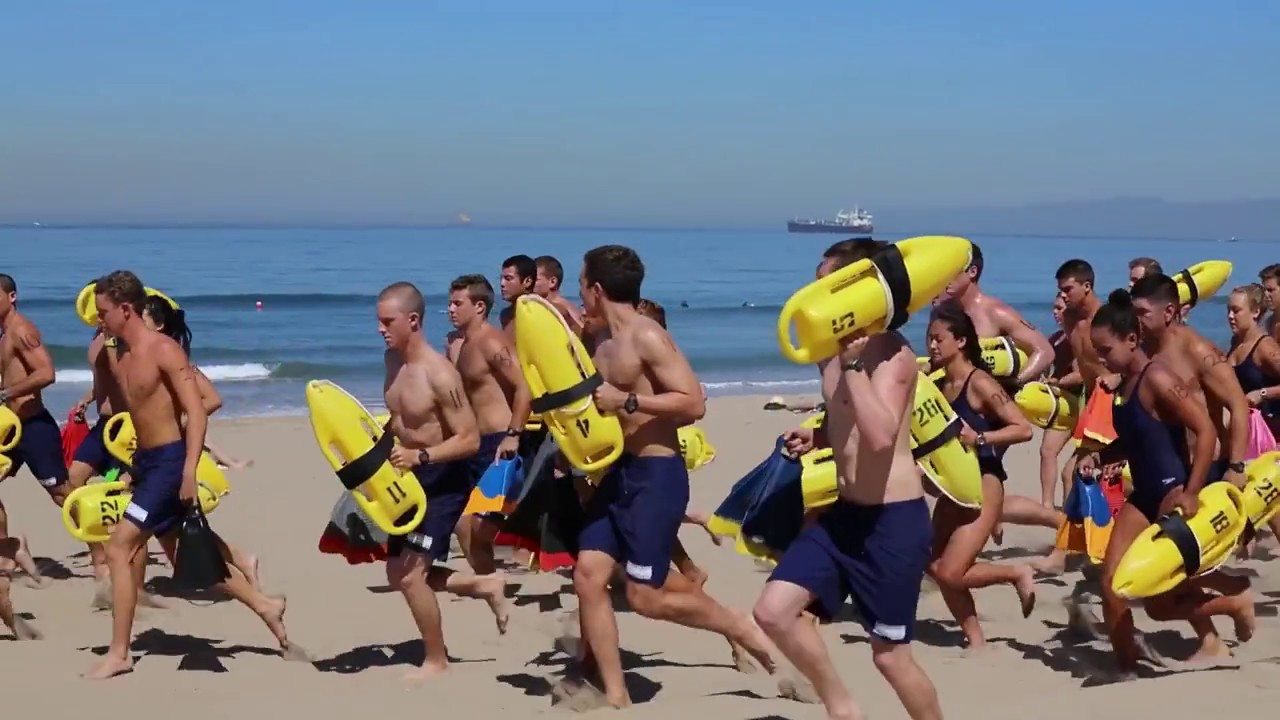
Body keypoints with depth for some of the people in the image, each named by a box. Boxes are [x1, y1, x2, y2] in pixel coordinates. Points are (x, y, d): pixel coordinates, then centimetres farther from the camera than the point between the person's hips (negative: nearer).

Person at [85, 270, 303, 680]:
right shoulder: (118, 357, 9)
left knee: (118, 549, -12)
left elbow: (196, 411, -19)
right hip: (145, 461, 9)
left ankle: (119, 654, -4)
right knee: (183, 556, 15)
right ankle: (264, 607, 28)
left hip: (171, 461, -9)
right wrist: (129, 466, 16)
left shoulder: (164, 350, -15)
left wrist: (189, 469, -25)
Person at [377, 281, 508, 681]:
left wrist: (420, 456, -35)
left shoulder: (440, 374, -24)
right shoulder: (392, 359, 2)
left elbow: (470, 440, -25)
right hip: (415, 479, 9)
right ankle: (485, 586, 28)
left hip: (445, 481, -9)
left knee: (410, 575, -10)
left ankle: (436, 661, 10)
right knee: (399, 572, 12)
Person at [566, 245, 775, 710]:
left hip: (657, 476, -9)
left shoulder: (648, 338, -15)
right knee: (588, 576, 0)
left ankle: (743, 630, 15)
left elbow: (693, 404, -22)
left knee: (646, 597, -7)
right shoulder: (605, 347, 12)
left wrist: (625, 400, -23)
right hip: (619, 472, 9)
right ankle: (614, 696, 6)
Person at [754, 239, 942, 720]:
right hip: (844, 513, 8)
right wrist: (815, 438, 5)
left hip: (894, 519, -8)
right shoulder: (834, 351, 9)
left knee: (890, 655, 2)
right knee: (773, 611, -4)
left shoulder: (892, 353, -16)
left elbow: (880, 436, -31)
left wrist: (852, 362, -28)